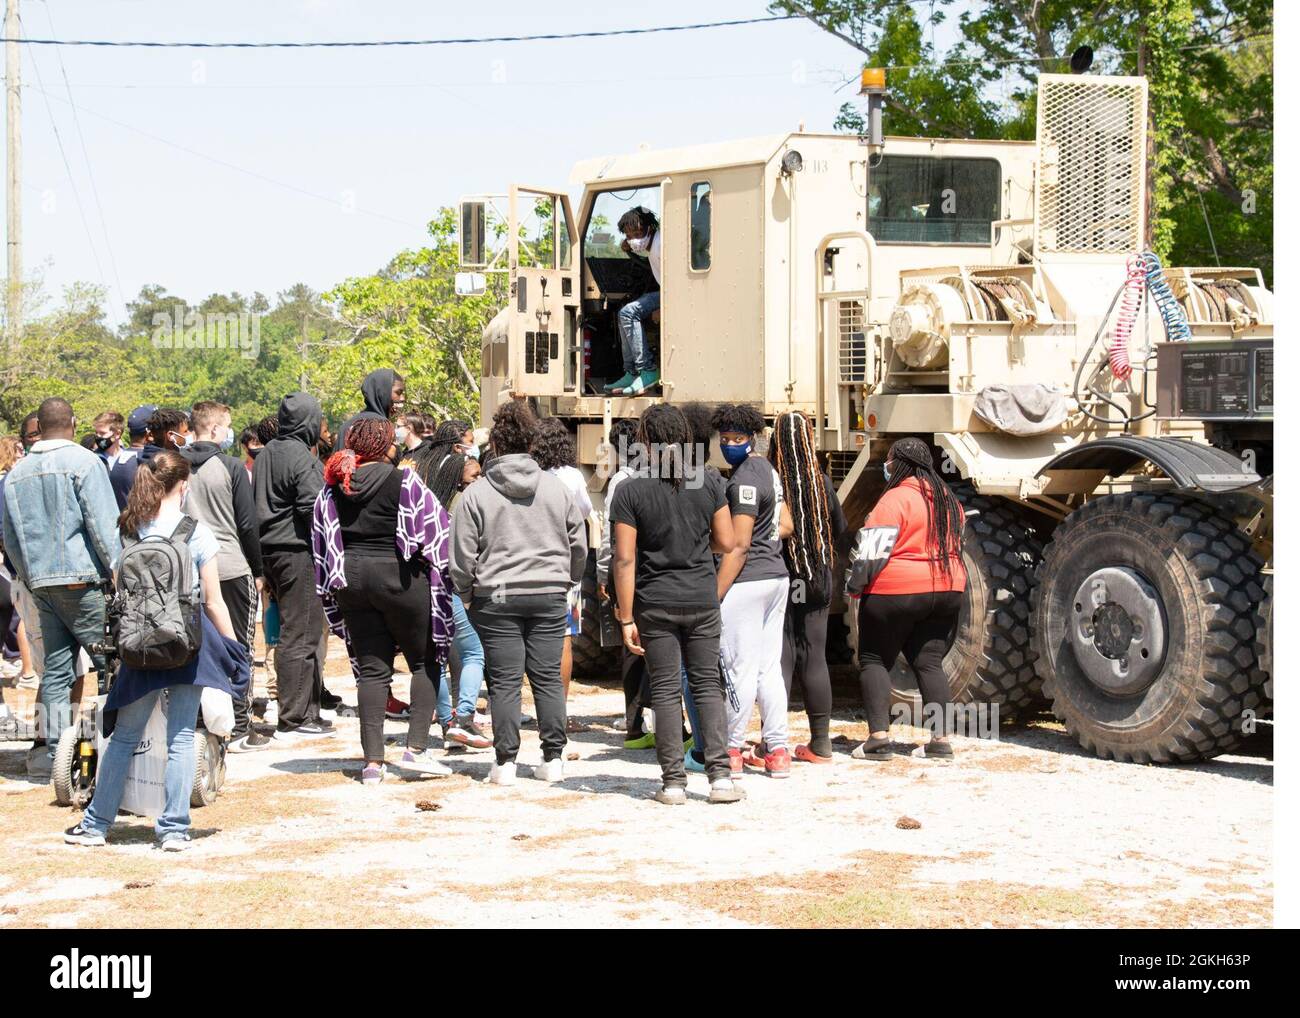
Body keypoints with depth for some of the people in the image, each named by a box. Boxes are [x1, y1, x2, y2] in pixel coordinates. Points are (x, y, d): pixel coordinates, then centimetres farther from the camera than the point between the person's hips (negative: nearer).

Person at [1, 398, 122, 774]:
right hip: (83, 580, -6)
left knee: (56, 669, 9)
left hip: (40, 583, 6)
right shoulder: (83, 462, -6)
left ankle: (55, 750, 7)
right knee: (110, 661, -1)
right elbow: (102, 523, -12)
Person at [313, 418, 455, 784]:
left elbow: (322, 547, 10)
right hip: (399, 576, -5)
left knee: (371, 669, 8)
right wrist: (439, 571, 7)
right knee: (425, 661, 9)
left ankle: (373, 760, 3)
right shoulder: (405, 483, -10)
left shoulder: (332, 490, 5)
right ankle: (416, 748, -1)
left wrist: (333, 589, 18)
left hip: (352, 579, 5)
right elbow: (435, 531, -7)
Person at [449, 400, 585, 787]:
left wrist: (467, 595, 12)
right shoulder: (556, 488, 3)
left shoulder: (476, 494, -5)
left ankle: (505, 762, 3)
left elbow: (462, 556, -3)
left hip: (496, 597, -2)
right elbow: (579, 545, 10)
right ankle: (553, 758, 10)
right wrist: (565, 581, 25)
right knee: (548, 676, 7)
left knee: (504, 681, 2)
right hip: (549, 595, 2)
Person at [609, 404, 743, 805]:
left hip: (655, 605, -2)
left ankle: (674, 782, 4)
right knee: (707, 685, 9)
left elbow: (624, 560, -10)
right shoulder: (708, 483, -1)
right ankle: (720, 776, 1)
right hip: (702, 599, 2)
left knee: (666, 691, 4)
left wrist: (626, 618, -6)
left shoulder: (631, 491, -9)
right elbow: (726, 542, 2)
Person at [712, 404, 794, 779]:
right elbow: (785, 526, 20)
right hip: (777, 576, 9)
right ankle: (777, 751, 11)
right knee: (769, 667, 10)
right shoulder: (767, 469, 14)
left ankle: (731, 750, 2)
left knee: (740, 668, -3)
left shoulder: (743, 480, -15)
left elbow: (739, 546, -18)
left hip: (747, 580, -9)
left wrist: (715, 594, -18)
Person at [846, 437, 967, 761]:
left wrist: (855, 585, -5)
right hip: (947, 591, 7)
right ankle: (940, 738, 2)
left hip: (895, 592, -7)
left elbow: (872, 550, -15)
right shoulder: (949, 501, 11)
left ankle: (879, 736, -6)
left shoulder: (895, 499, -14)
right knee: (930, 662, 11)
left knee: (874, 660, 4)